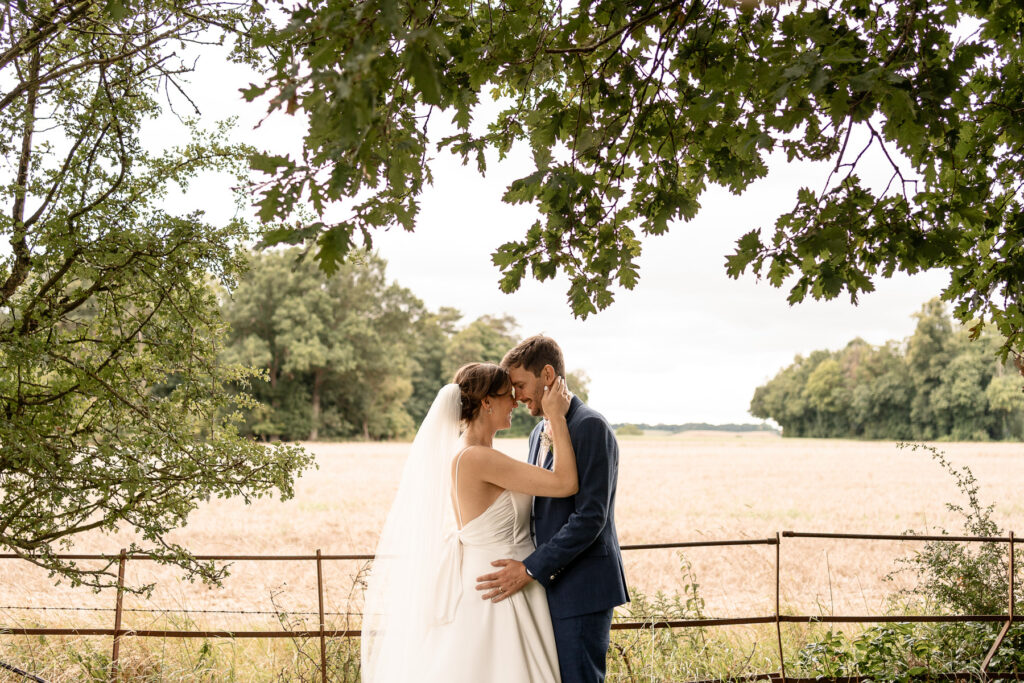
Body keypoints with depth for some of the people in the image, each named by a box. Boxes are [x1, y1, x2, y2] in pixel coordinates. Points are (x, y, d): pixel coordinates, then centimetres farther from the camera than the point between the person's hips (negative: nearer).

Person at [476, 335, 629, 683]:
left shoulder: (590, 426, -13)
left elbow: (590, 517, -20)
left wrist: (530, 569, -21)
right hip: (551, 586, 9)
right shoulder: (540, 433, 16)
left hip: (581, 589, -9)